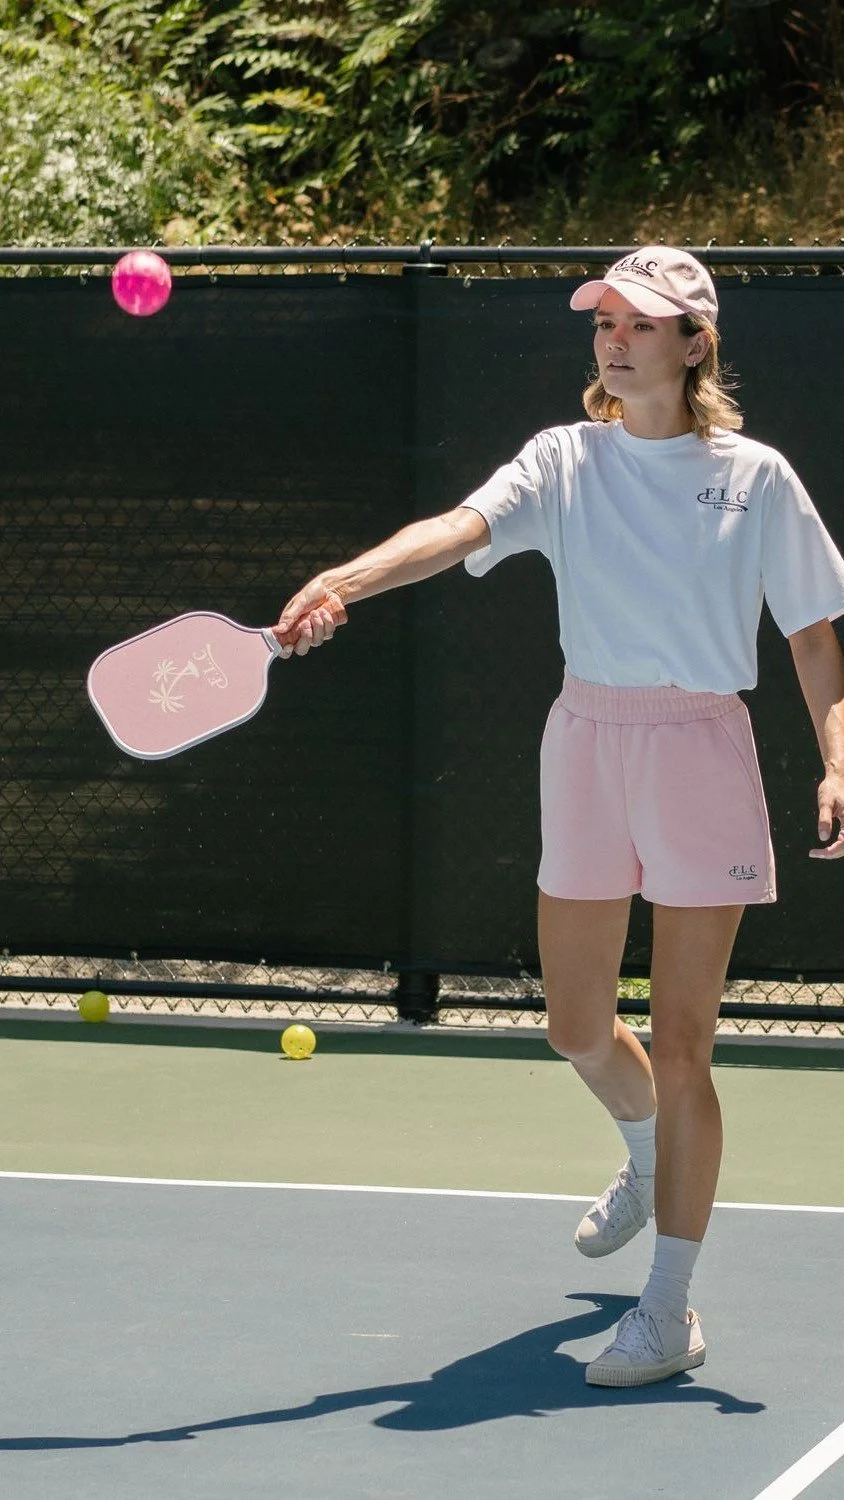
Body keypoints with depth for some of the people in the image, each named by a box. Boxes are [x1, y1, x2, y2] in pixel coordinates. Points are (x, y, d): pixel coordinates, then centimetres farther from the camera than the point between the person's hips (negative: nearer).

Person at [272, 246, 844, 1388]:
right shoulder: (566, 460, 2)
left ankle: (671, 1311, 2)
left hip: (701, 749, -3)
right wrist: (345, 580, -34)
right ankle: (648, 1161, 48)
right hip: (587, 740, 3)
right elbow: (463, 527, -16)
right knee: (577, 1026, 13)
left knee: (679, 1043, -6)